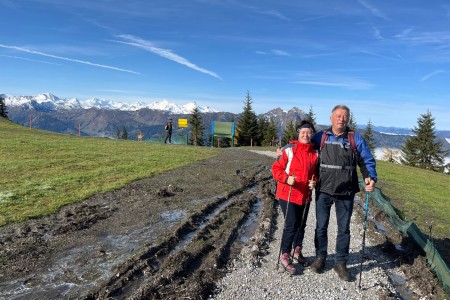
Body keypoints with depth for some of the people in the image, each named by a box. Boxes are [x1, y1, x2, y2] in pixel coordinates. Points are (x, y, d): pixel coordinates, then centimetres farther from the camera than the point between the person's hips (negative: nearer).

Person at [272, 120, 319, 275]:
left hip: (305, 195, 5)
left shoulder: (315, 153, 5)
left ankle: (297, 250, 40)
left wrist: (314, 182, -5)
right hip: (287, 194, -5)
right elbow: (276, 168, -9)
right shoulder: (289, 149, -10)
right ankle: (285, 256, 11)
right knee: (291, 225, -7)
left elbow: (316, 172, 15)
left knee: (301, 224, 18)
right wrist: (286, 179, -25)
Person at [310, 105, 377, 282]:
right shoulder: (320, 137, 2)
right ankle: (320, 258, 29)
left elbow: (367, 161, 3)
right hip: (323, 191, 0)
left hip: (346, 193, 0)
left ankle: (341, 263, 26)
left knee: (344, 229, 10)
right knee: (321, 226, 11)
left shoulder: (356, 139, 2)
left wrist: (371, 178, -14)